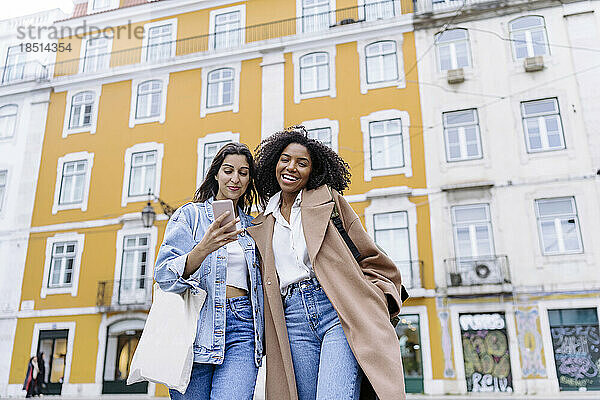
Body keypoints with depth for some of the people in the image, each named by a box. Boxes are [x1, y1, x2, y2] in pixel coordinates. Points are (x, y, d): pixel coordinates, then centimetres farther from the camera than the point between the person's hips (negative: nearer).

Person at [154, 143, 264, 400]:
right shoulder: (190, 214, 6)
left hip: (242, 329, 2)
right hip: (198, 327, -2)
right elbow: (165, 277, -7)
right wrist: (203, 248, -24)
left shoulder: (251, 226, 17)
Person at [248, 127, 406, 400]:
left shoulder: (328, 199, 11)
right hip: (293, 323, 4)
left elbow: (371, 258, 10)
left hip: (338, 311, -3)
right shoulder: (260, 227, 20)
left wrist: (376, 300, -4)